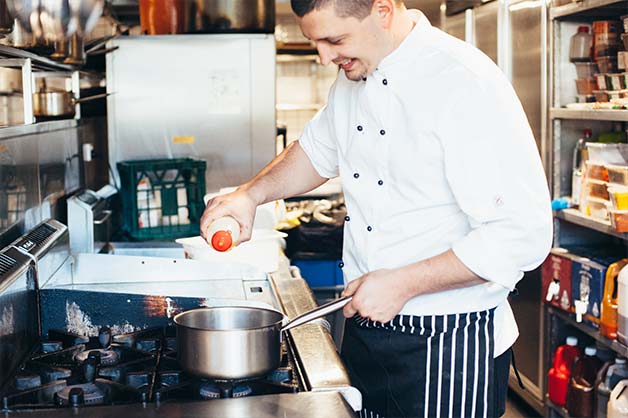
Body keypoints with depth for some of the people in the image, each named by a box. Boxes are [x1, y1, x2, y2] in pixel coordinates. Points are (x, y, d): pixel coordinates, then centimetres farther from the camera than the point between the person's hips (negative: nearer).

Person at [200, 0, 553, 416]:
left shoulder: (466, 83, -21)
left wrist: (402, 284, -22)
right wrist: (250, 194, 8)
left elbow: (522, 234, -24)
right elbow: (319, 151, 24)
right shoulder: (353, 77, 5)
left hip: (448, 345, -7)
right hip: (364, 328, 7)